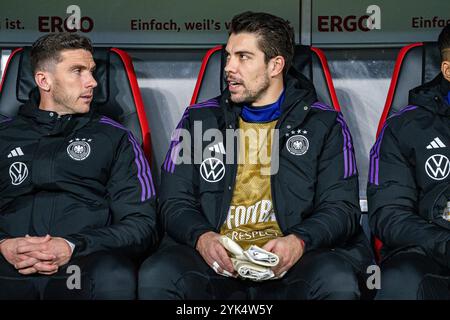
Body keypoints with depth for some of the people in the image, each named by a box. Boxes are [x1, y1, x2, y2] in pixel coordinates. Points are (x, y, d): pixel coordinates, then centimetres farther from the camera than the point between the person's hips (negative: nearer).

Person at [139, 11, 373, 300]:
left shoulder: (324, 124, 9)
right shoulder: (199, 119, 14)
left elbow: (341, 208, 3)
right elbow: (174, 202, 10)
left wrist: (298, 242, -18)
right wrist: (202, 238, -13)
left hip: (289, 263, 0)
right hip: (218, 261, 1)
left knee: (338, 282, -34)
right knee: (156, 276, -31)